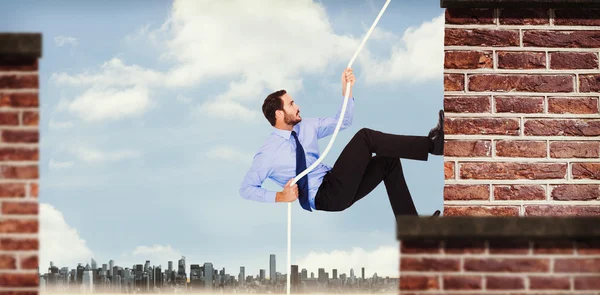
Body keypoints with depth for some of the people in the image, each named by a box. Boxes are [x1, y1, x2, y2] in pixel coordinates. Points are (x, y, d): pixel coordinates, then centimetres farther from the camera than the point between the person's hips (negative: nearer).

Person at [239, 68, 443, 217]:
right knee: (365, 137, -18)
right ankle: (431, 144, -22)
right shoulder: (268, 153, -9)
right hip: (322, 198, -8)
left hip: (337, 189, 8)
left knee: (388, 160, -7)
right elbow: (246, 189, -7)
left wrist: (346, 91, 2)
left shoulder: (305, 127, 12)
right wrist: (279, 197, -20)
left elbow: (342, 122, 17)